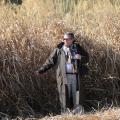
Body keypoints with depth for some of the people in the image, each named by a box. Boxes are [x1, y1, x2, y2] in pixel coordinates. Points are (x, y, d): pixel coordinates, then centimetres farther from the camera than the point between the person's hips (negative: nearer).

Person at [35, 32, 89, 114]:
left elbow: (86, 59, 13)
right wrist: (41, 70, -3)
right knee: (65, 98, -1)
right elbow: (50, 61, 6)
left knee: (77, 97, 0)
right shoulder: (59, 50, 5)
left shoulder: (78, 48, 9)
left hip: (76, 76, 1)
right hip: (64, 77, -1)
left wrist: (80, 57, -10)